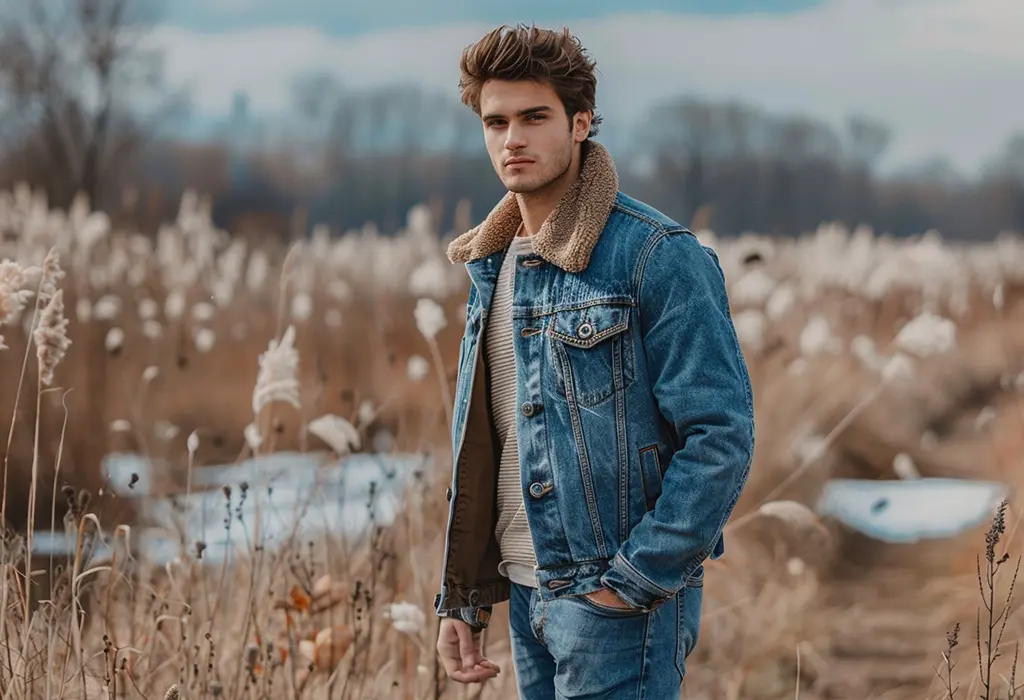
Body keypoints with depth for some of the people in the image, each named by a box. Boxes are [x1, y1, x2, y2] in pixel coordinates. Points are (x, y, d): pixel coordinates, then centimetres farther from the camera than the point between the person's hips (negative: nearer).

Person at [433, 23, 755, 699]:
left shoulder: (659, 257, -12)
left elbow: (722, 437, -16)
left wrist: (632, 582, -17)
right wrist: (462, 600, 11)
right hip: (527, 593, 7)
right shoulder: (493, 263, 11)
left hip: (619, 600, -7)